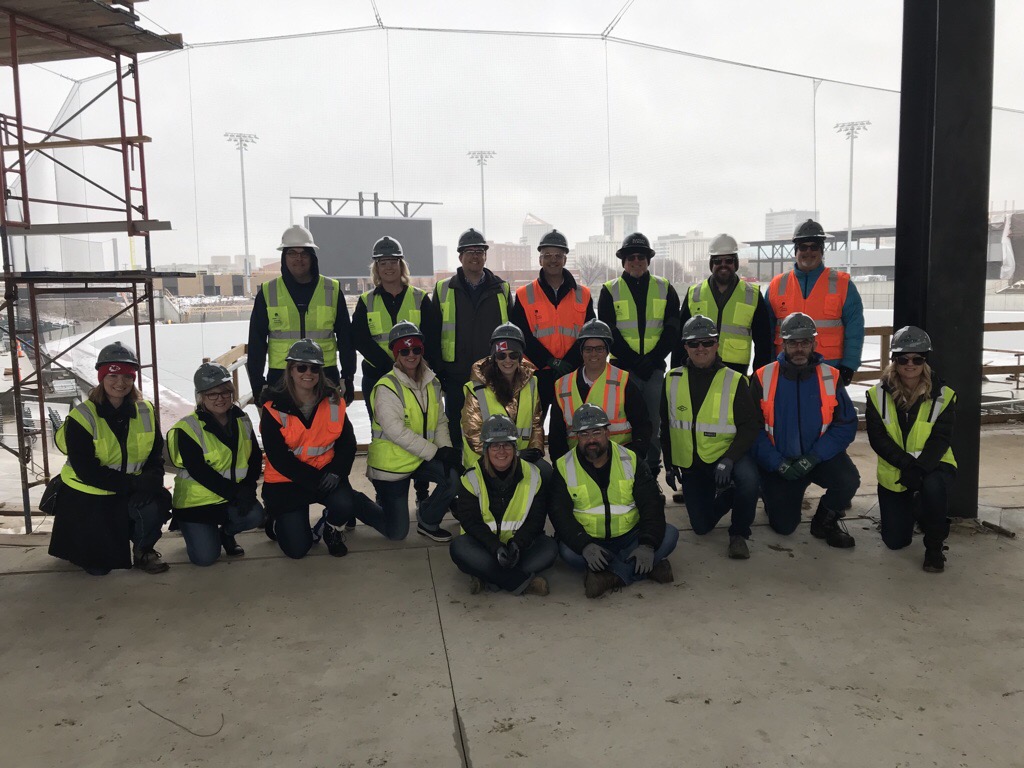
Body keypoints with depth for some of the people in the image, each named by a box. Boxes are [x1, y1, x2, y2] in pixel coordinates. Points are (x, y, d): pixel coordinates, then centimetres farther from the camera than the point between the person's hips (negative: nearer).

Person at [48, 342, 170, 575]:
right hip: (87, 497, -3)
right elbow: (86, 471, -21)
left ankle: (143, 550, 1)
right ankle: (82, 541, 33)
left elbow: (156, 456, 1)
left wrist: (152, 478, -22)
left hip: (128, 494, 3)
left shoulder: (146, 411, -3)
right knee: (100, 565, -3)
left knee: (156, 504, -30)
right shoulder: (81, 417, -17)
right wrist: (133, 483, -29)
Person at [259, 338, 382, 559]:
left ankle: (333, 529, 8)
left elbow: (347, 442, 1)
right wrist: (316, 479, -20)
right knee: (297, 548, -9)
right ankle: (277, 520, 26)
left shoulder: (333, 401, -2)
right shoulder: (274, 408, -12)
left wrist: (335, 472, -17)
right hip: (285, 482, -2)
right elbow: (278, 458, -15)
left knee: (344, 503, -30)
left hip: (326, 473, 2)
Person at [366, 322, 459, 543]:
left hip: (421, 459, 6)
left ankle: (428, 522, 4)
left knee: (455, 475, -21)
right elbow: (397, 432, -26)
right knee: (397, 532, -2)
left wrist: (446, 448, -13)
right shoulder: (387, 387, -18)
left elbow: (440, 421, 7)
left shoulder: (432, 383, 4)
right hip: (390, 466, -6)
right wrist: (436, 452, -24)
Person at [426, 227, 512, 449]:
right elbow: (433, 335, 4)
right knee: (455, 432, 7)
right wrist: (437, 373, -1)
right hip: (456, 379, 0)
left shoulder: (501, 289, 7)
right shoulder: (443, 290, 5)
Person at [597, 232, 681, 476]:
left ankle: (652, 472, 17)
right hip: (622, 368, -1)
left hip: (655, 367, 2)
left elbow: (672, 330, 3)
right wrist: (634, 362, -11)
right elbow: (608, 333, -3)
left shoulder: (665, 289, 8)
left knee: (654, 421, 5)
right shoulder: (610, 291, 3)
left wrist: (652, 359, -9)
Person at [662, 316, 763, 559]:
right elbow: (666, 426, 10)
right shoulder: (672, 380, 0)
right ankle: (726, 495, 34)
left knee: (748, 479, -35)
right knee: (701, 526, 1)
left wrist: (729, 459, -26)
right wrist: (669, 465, 11)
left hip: (727, 455, -3)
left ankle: (739, 533, -7)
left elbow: (751, 427, -13)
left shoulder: (734, 381, -9)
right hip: (690, 464, 3)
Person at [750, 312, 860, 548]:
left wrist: (813, 458, -19)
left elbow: (846, 425, -8)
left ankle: (825, 520, 4)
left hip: (820, 457, 1)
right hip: (778, 462, -1)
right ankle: (771, 493, 29)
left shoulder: (830, 377, -5)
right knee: (783, 525, -7)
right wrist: (778, 464, -18)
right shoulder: (763, 378, -8)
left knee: (848, 480, -29)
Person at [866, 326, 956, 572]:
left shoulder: (943, 396, -7)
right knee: (895, 541, 1)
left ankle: (934, 546, -10)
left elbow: (940, 440, -15)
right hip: (893, 474, 2)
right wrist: (906, 463, -27)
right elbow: (877, 438, -13)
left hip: (933, 467, -1)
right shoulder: (878, 395, -6)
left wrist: (919, 467, -32)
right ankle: (911, 509, 38)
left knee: (933, 488, -39)